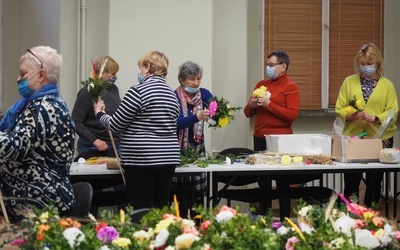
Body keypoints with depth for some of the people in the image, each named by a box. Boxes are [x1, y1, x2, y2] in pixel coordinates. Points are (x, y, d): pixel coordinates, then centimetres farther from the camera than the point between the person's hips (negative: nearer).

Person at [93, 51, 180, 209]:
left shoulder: (138, 91, -9)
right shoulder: (172, 95, 11)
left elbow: (115, 125, -6)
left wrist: (100, 113, 14)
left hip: (142, 160, -7)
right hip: (169, 159, 7)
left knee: (140, 211, -2)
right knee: (160, 210, 9)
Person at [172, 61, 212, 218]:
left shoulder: (203, 93, 3)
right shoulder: (174, 97, -10)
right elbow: (177, 123, -22)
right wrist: (197, 117, -39)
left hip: (198, 147, 4)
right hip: (179, 149, -4)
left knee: (199, 191, 1)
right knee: (181, 193, -3)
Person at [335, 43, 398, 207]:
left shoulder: (387, 85, 3)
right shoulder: (349, 82, 6)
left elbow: (393, 112, -4)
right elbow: (339, 108, 3)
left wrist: (374, 118, -20)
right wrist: (350, 116, -18)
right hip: (352, 137, 0)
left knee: (374, 181, 8)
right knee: (351, 181, 3)